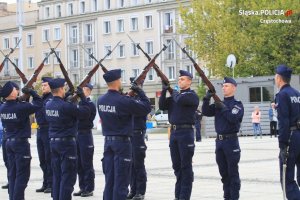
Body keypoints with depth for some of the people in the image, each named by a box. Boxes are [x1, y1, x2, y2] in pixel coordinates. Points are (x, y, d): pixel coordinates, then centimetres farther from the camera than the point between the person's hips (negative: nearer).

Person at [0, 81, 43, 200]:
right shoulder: (21, 107, -18)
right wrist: (31, 92, -1)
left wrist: (19, 99, 7)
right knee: (22, 174, -2)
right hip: (21, 142, -7)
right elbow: (38, 105, -9)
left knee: (12, 173, 11)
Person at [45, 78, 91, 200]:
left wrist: (67, 97, 15)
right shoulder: (66, 106, -19)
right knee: (68, 176, -2)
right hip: (67, 142, -7)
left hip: (53, 142, 7)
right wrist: (83, 97, -5)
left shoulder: (48, 105, 3)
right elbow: (86, 112, -13)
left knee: (57, 175, 13)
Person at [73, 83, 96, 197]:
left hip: (85, 135, -7)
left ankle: (89, 189, 3)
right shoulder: (78, 103, 12)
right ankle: (82, 188, 17)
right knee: (79, 164, 10)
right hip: (76, 134, 7)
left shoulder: (90, 104, -7)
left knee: (87, 164, -3)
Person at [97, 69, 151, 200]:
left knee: (109, 178, 11)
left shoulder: (101, 100, 2)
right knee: (121, 179, -1)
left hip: (108, 141, 6)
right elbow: (146, 108, -12)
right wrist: (139, 91, -1)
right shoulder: (124, 101, -18)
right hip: (122, 142, -6)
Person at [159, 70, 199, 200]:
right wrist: (164, 92, -5)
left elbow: (181, 100, -22)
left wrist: (174, 93, -2)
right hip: (174, 132, 7)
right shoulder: (175, 95, 16)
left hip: (186, 132, -7)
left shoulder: (192, 95, -4)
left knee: (186, 166, -3)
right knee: (176, 166, 11)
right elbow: (162, 106, 7)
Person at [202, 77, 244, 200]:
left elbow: (233, 118, -19)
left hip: (231, 140, -6)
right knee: (223, 172, 11)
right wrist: (206, 99, -9)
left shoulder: (237, 104, -3)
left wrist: (223, 108, -15)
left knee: (233, 172, -3)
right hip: (219, 140, 6)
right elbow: (206, 112, 3)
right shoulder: (218, 104, 14)